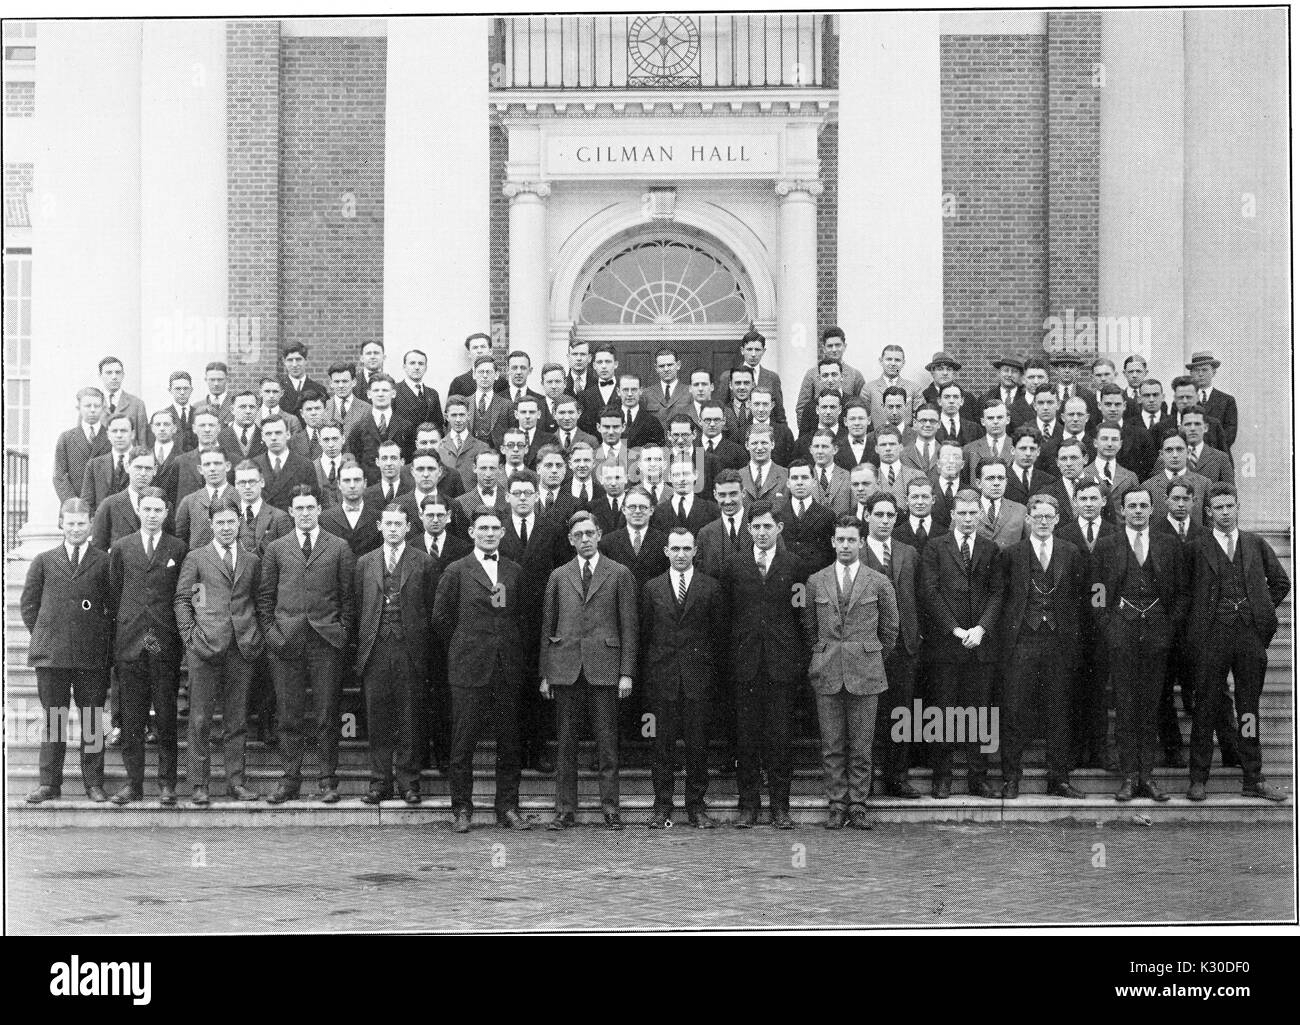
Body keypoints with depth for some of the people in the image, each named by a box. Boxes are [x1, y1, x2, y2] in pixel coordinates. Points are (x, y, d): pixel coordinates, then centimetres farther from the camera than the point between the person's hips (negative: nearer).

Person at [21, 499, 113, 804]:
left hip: (92, 656, -1)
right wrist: (44, 635, 6)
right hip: (51, 653, 1)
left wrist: (103, 639, 0)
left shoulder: (104, 563, 4)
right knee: (52, 719, 5)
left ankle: (94, 783, 10)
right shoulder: (44, 562, 9)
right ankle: (49, 783, 10)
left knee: (92, 721, 3)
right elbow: (28, 604, 13)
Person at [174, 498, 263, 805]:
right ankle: (198, 785, 3)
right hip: (206, 646, -3)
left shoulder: (252, 561, 16)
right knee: (200, 719, -2)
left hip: (243, 648, 3)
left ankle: (237, 781, 12)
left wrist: (258, 639, 7)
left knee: (237, 719, 7)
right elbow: (181, 600, 4)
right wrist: (190, 635, -6)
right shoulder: (195, 558, 7)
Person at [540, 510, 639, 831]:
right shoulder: (559, 576, 12)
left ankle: (610, 808, 6)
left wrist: (627, 672, -4)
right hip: (565, 667, 2)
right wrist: (545, 674, 6)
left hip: (604, 668, -2)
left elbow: (629, 626, 3)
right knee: (566, 742, 3)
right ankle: (565, 809, 8)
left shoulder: (619, 574, 6)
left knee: (607, 742, 0)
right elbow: (548, 626, 13)